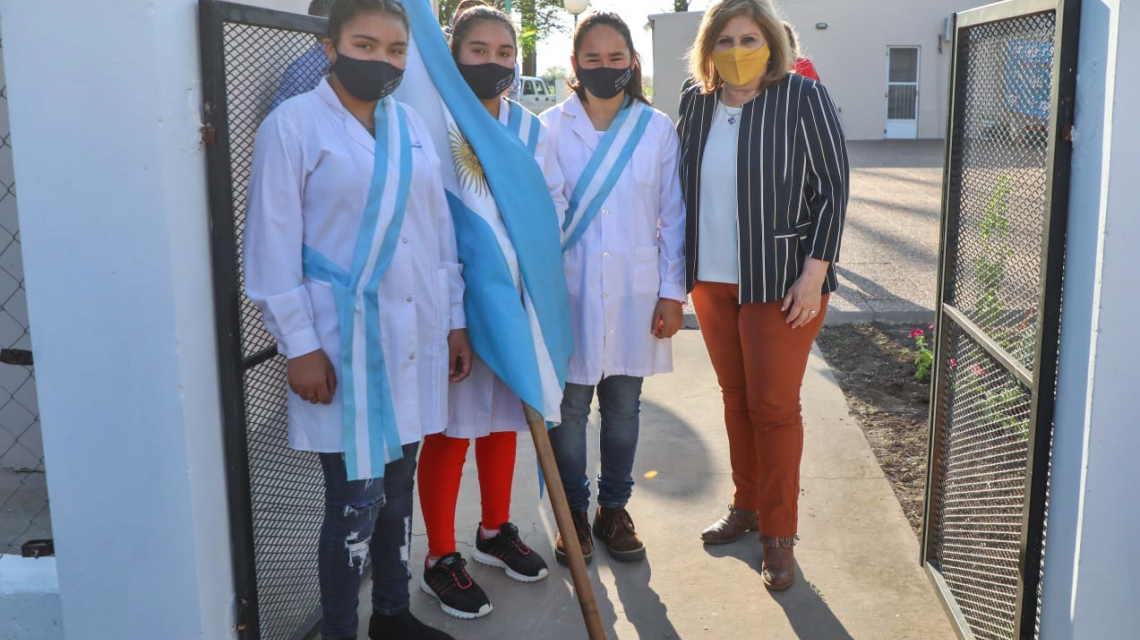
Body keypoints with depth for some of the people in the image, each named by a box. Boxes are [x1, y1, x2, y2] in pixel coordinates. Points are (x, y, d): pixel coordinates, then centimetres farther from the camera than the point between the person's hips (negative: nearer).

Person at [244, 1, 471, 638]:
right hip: (346, 343, -5)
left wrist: (455, 321, 12)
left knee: (399, 488, 15)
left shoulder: (412, 125, 11)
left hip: (417, 340, 5)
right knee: (357, 501, -3)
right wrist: (300, 347, -10)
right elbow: (272, 246, -7)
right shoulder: (294, 124, -5)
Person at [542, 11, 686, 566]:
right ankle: (573, 514, 25)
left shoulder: (657, 130, 1)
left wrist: (672, 293, -1)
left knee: (623, 406, 12)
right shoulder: (550, 128, -1)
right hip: (570, 292, -1)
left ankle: (614, 509, 30)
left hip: (635, 293, 1)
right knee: (569, 407, 6)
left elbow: (673, 216, 3)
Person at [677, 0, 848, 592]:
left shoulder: (803, 99, -8)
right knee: (735, 398, 13)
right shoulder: (695, 104, 5)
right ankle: (746, 506, 30)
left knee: (773, 405, -1)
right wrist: (683, 267, 11)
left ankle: (779, 537, 13)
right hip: (711, 281, 5)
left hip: (781, 282, -4)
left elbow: (832, 189, -8)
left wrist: (814, 272, -14)